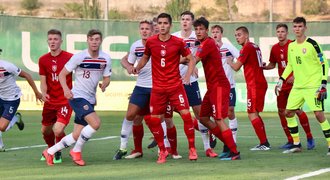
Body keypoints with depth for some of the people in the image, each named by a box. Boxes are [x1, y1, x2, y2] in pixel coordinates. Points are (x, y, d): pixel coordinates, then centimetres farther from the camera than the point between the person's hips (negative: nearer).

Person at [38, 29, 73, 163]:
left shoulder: (69, 57, -11)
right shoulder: (43, 60, 3)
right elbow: (43, 81, 6)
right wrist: (43, 93, -15)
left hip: (66, 100, -5)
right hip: (50, 101, 5)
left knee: (58, 130, -20)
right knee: (45, 131, 16)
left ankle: (58, 153, 11)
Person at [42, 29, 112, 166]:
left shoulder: (106, 59, 2)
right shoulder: (79, 57, -11)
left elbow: (107, 78, 12)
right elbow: (62, 74, -5)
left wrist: (104, 85, -11)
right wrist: (66, 89, -22)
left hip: (90, 100, 6)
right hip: (77, 97, -6)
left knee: (77, 135, 5)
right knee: (95, 123, -25)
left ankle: (50, 152, 22)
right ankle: (76, 151, -7)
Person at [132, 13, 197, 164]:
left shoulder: (178, 42, -5)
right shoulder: (150, 42, 0)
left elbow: (191, 59, 4)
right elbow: (145, 57, 16)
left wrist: (188, 75, -11)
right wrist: (137, 67, -3)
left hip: (176, 86, -2)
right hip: (158, 88, 2)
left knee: (186, 114, -11)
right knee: (153, 120, 0)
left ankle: (192, 149, 4)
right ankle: (162, 151, 18)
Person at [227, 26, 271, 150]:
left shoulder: (246, 48, -11)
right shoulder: (255, 47, 16)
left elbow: (236, 67, -9)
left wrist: (229, 61, 7)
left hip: (254, 84, -9)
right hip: (261, 83, 9)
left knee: (252, 114, -8)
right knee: (255, 114, 13)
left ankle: (264, 143, -12)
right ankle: (264, 143, 13)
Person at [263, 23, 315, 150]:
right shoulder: (275, 48, 8)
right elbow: (272, 64, 20)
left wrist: (295, 76, -19)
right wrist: (264, 67, -1)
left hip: (294, 83, -6)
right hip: (282, 84, 6)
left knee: (297, 110, -10)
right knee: (281, 112, 3)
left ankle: (309, 138, 4)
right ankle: (290, 141, 12)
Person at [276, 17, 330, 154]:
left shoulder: (312, 44, -10)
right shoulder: (291, 46, 9)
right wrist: (281, 80, 16)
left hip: (313, 86, -7)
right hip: (297, 86, 7)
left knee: (318, 114, -15)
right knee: (289, 113, 5)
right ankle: (296, 145, 15)